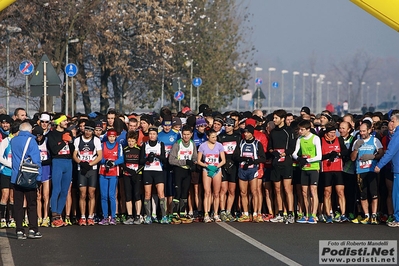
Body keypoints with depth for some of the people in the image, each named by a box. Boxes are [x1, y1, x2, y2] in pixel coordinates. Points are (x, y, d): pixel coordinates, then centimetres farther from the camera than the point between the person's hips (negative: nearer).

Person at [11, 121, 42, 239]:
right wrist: (38, 176, -7)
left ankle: (19, 231, 3)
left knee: (18, 205, 6)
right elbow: (36, 160, -11)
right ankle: (33, 230, 0)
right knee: (32, 204, 5)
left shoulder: (13, 141, 4)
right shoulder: (31, 141, -10)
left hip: (16, 178, 3)